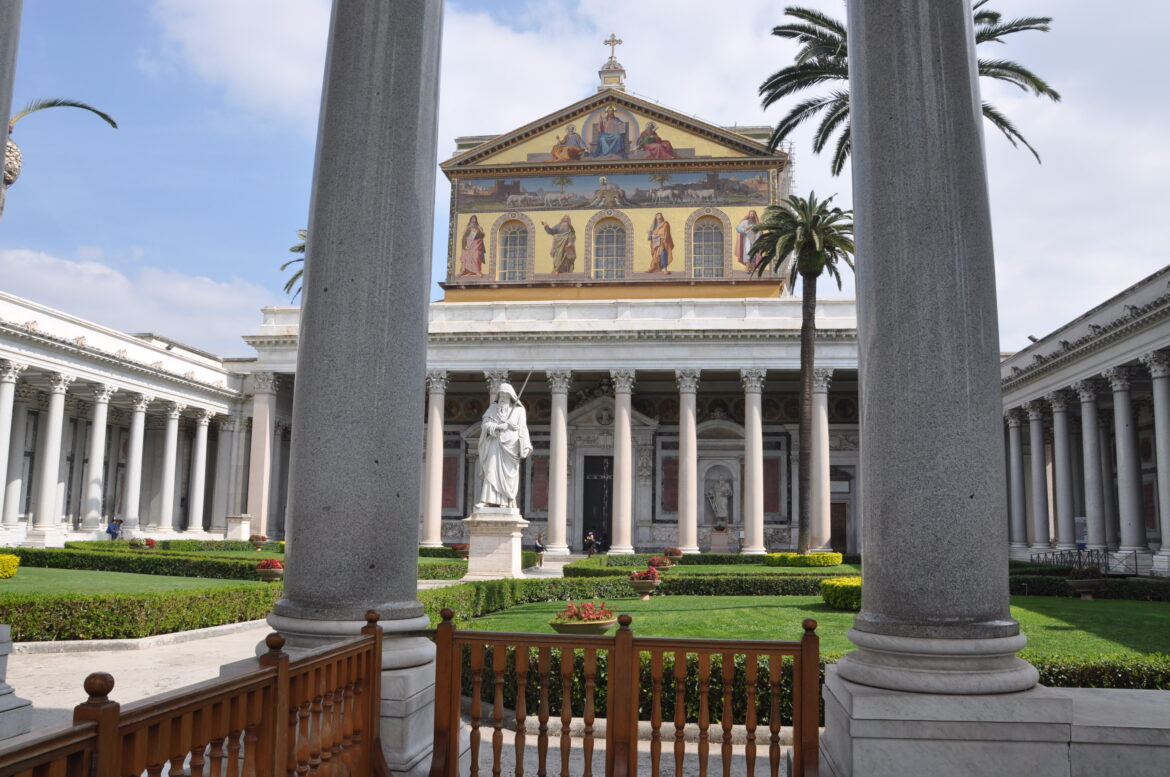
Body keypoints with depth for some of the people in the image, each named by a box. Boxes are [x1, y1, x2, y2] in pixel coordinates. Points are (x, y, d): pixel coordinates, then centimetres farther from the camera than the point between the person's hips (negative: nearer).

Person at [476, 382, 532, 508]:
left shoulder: (519, 410, 7)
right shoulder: (493, 408, 11)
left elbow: (523, 429, 4)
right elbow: (485, 424, 2)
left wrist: (525, 447, -5)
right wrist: (498, 427, -16)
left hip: (510, 445, -1)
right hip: (495, 443, 1)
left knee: (507, 475, -3)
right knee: (491, 471, -10)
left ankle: (504, 502, -1)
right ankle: (487, 500, -17)